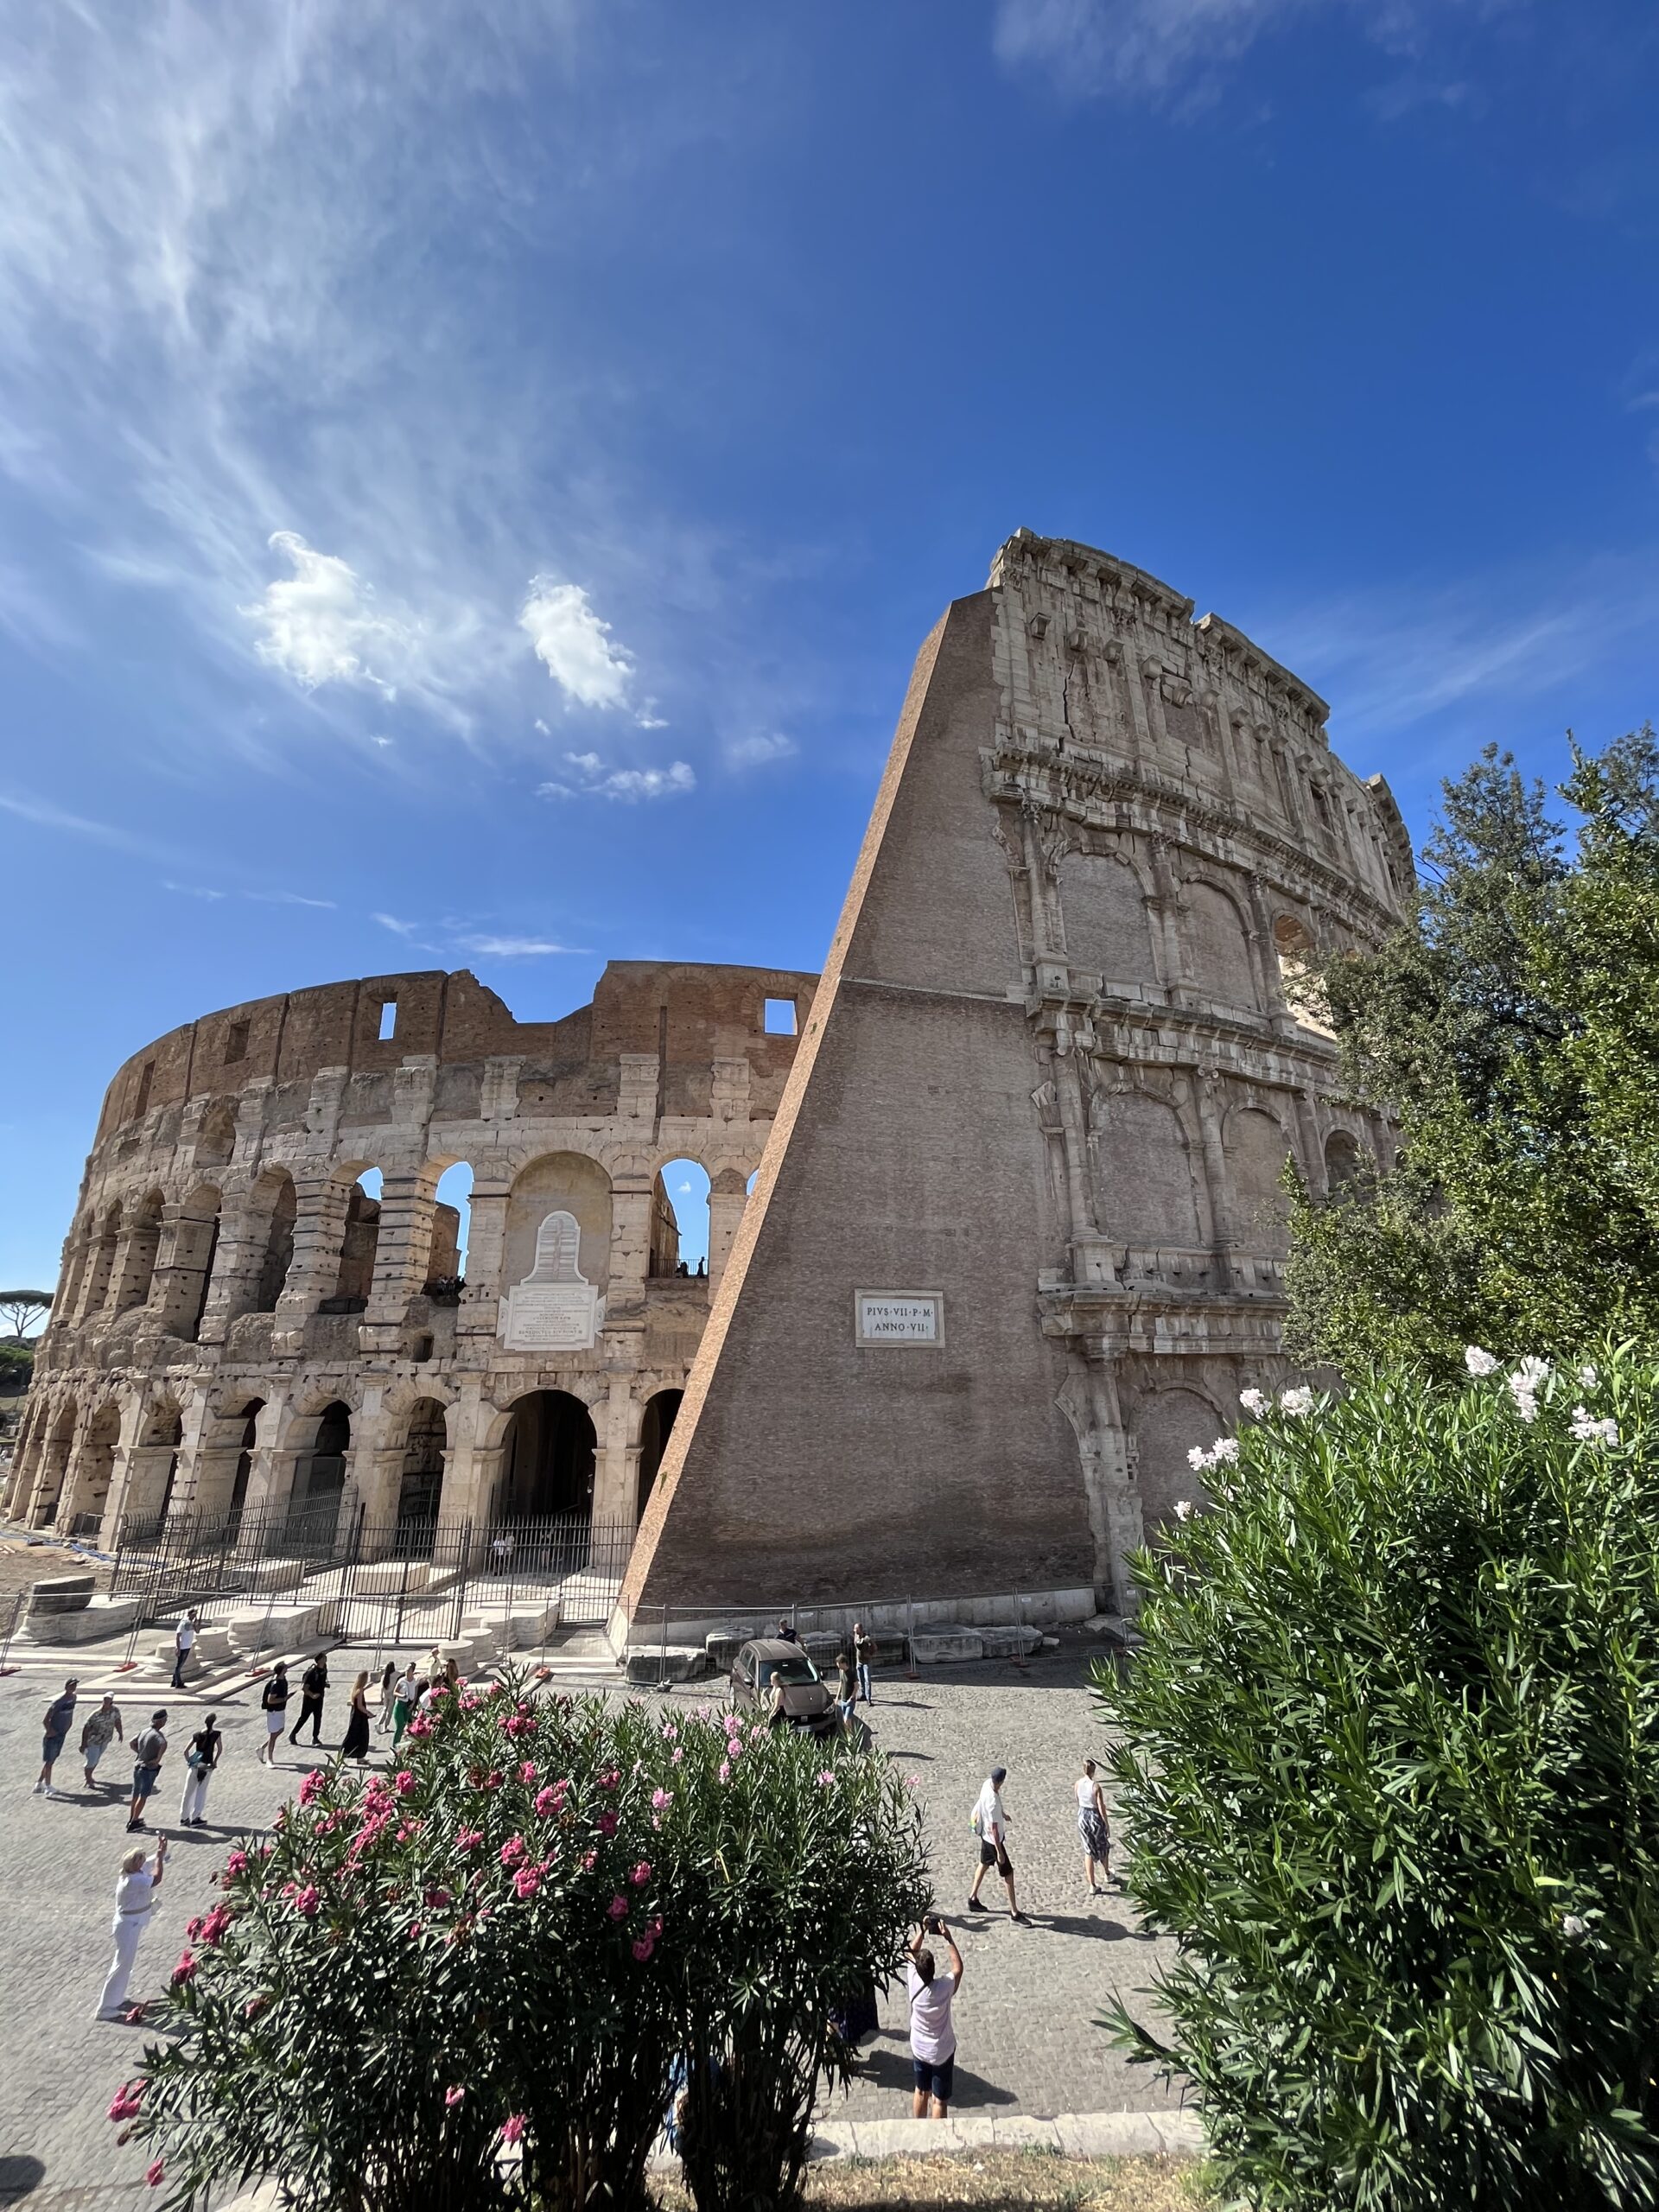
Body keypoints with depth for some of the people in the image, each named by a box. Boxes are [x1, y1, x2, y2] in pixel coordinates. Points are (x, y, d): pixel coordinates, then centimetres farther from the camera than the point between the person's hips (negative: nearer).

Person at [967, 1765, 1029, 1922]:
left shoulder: (987, 1784, -12)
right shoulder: (992, 1802, -38)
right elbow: (994, 1829, -30)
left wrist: (1002, 1814, 27)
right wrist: (999, 1852, -23)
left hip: (985, 1835, 9)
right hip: (993, 1839, -9)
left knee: (984, 1864, 25)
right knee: (1008, 1873, 5)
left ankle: (973, 1899, 39)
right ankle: (1014, 1913, 17)